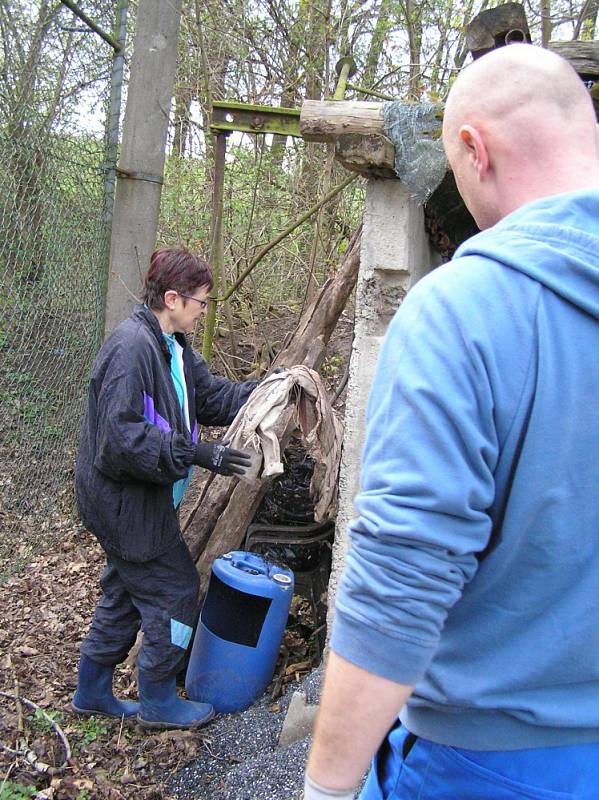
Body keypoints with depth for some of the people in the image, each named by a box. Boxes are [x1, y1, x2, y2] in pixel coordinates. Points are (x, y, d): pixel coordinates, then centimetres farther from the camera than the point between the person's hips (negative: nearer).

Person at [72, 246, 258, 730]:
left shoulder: (173, 346, 8)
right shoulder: (131, 346, -24)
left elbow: (212, 395, 16)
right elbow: (121, 434, -30)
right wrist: (197, 454, -30)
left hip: (138, 500, 10)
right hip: (125, 500, -10)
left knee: (126, 594, 21)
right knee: (176, 590, 2)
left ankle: (93, 692, 37)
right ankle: (158, 702, 21)